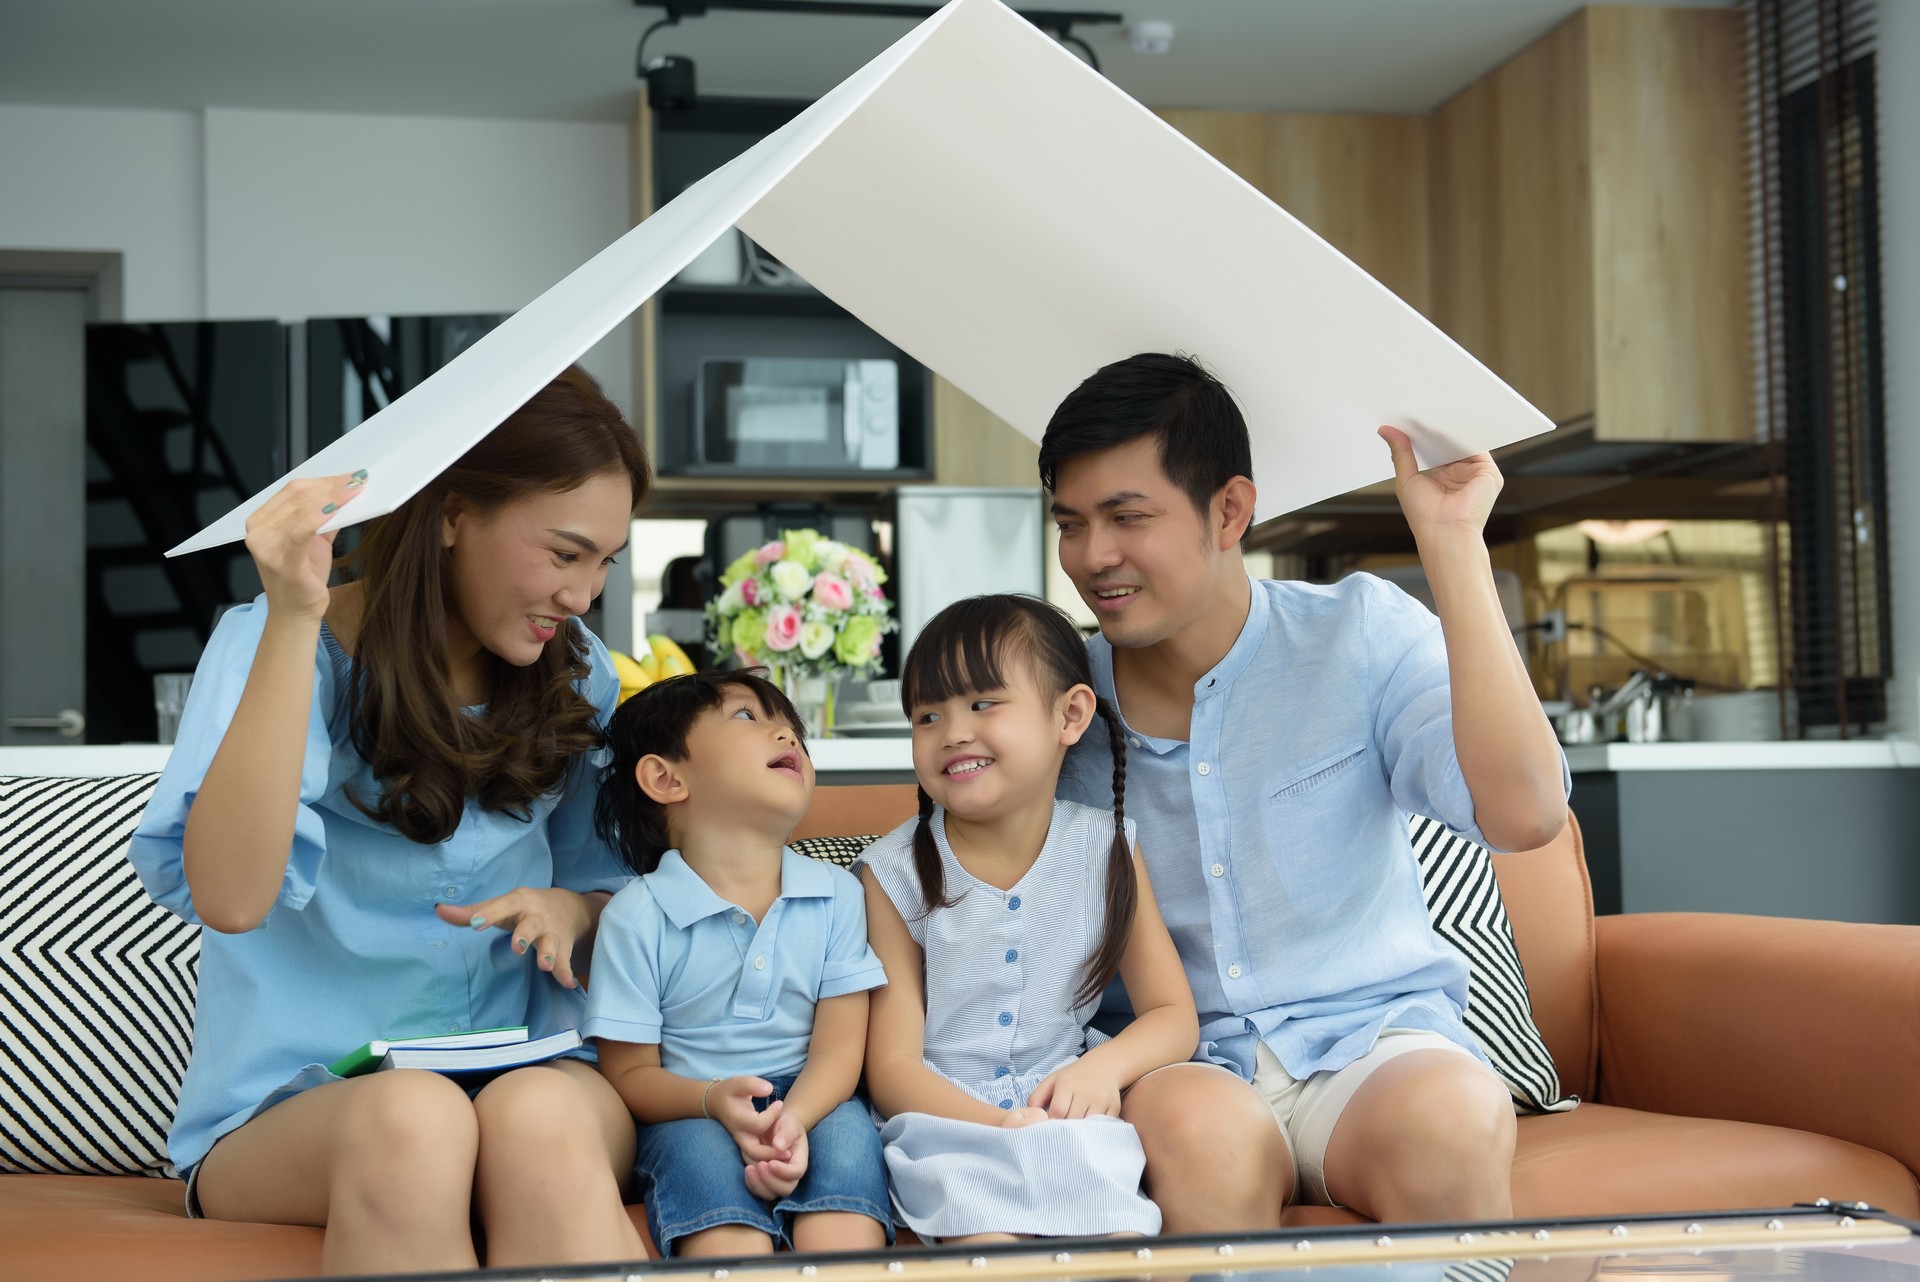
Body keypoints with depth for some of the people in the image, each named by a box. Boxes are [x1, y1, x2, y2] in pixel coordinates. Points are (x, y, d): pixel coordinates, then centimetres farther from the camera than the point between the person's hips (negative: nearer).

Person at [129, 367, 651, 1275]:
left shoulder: (577, 678, 9)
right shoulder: (270, 644, -5)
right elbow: (230, 897, -21)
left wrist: (571, 911, -6)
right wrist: (294, 621, -26)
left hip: (527, 1068, 3)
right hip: (290, 1101, -2)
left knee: (541, 1120, -34)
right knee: (412, 1119, -38)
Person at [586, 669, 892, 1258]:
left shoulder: (836, 895, 3)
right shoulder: (637, 916, -6)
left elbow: (839, 1048, -3)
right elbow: (629, 1074, -5)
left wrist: (793, 1119, -26)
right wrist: (715, 1099, -26)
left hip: (811, 1104, 2)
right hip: (690, 1116, -2)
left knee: (848, 1130, -30)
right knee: (701, 1150, -34)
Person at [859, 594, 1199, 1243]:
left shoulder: (1105, 849, 4)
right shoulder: (897, 872, -3)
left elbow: (1173, 1017, 6)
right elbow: (892, 1067, -6)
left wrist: (1103, 1067, -17)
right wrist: (1000, 1124, -24)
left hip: (1065, 1112, 2)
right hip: (945, 1114, -2)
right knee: (988, 1235, -33)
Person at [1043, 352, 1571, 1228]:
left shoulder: (1359, 635, -2)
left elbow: (1523, 816, -19)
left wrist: (1452, 545, -20)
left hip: (1372, 1037, 0)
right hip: (1179, 1063, 0)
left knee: (1452, 1117, -35)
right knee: (1198, 1129, -36)